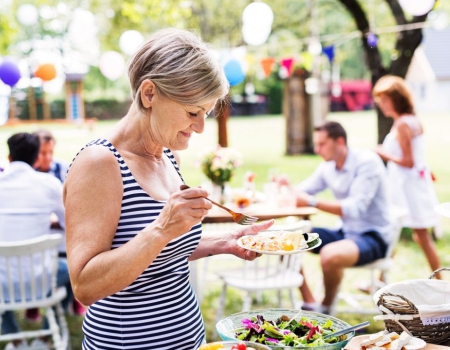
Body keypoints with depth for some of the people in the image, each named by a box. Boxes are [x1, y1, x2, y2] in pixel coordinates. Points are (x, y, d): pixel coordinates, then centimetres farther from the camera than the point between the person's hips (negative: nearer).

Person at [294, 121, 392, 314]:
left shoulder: (367, 161, -17)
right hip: (345, 232, 8)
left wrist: (312, 202, -32)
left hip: (373, 237, -8)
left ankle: (325, 308, -7)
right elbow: (301, 191, 8)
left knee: (330, 254, -37)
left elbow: (356, 207, -28)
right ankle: (310, 304, -1)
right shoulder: (327, 167, 4)